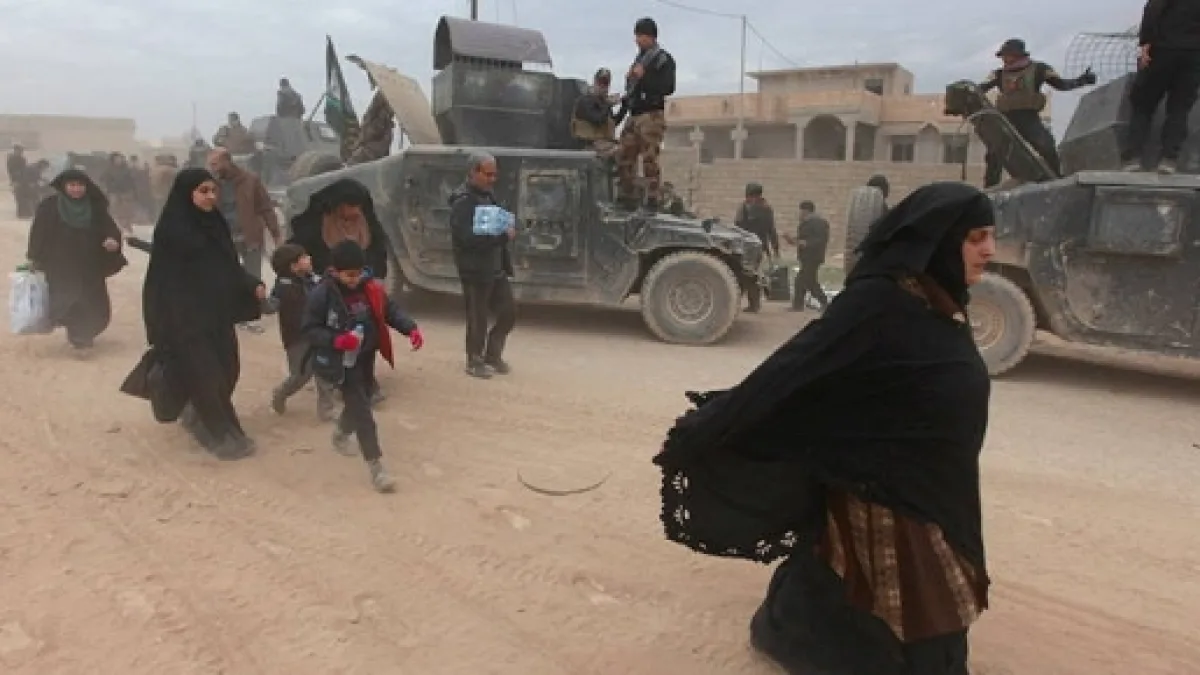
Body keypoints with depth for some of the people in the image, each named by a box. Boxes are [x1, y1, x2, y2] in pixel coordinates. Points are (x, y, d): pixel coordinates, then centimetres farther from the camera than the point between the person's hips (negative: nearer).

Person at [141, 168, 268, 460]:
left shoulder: (216, 223, 7)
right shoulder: (171, 229, -13)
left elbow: (229, 265, 11)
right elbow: (163, 279, -12)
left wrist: (253, 285, -6)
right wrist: (163, 324, -14)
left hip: (218, 313, 7)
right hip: (185, 316, -7)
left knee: (228, 370, 11)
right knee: (205, 376, -2)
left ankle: (197, 415, 35)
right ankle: (222, 435, 14)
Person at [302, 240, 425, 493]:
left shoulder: (371, 289, -5)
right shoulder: (322, 295, -18)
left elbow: (391, 311, 0)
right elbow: (310, 329, -13)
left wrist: (411, 329, -17)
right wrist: (336, 340, -28)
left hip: (366, 358, 6)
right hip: (342, 362, -6)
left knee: (358, 403, 23)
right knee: (361, 410, -9)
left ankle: (341, 433, 56)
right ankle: (376, 466, -4)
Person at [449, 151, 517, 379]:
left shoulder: (487, 196, 13)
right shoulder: (463, 201, -16)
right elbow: (468, 238, -27)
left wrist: (506, 231, 4)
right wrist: (504, 235, -23)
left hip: (496, 268, 9)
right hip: (475, 272, -8)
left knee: (509, 312, 12)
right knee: (478, 319, 3)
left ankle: (493, 354, 28)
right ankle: (475, 361, 20)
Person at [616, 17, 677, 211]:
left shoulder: (663, 59, -2)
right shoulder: (639, 59, 23)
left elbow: (668, 87, -15)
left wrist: (644, 77, -17)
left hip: (651, 116, -8)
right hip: (634, 116, 8)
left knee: (649, 159, -12)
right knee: (624, 158, 6)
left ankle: (652, 200, -10)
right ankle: (626, 198, 13)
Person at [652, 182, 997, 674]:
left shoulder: (942, 305, 2)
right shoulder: (879, 301, -23)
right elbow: (792, 370, -25)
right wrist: (700, 436, -23)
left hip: (930, 504, 8)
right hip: (878, 504, -8)